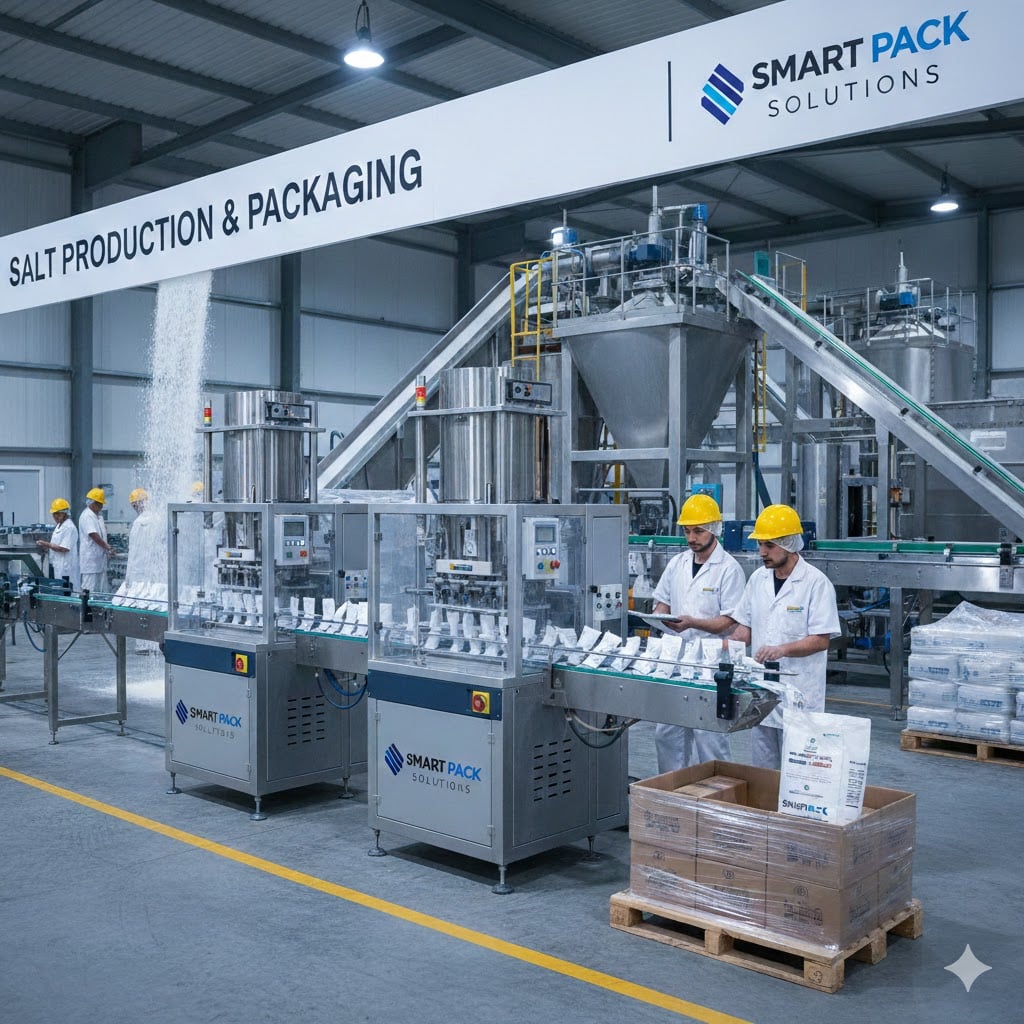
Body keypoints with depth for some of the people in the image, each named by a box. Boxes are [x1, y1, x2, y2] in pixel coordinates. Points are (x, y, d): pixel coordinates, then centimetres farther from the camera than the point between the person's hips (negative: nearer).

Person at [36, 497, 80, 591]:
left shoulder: (69, 527, -14)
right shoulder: (59, 526, 16)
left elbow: (64, 548, -19)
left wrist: (47, 544, -13)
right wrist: (45, 547, 5)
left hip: (65, 567, -9)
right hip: (57, 565, 9)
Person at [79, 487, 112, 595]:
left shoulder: (99, 517, 16)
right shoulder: (87, 516, -12)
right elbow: (94, 535, -20)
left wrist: (107, 550, 10)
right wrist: (107, 547, -14)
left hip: (100, 558, 9)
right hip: (90, 560, -9)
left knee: (102, 591, 9)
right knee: (90, 590, -7)